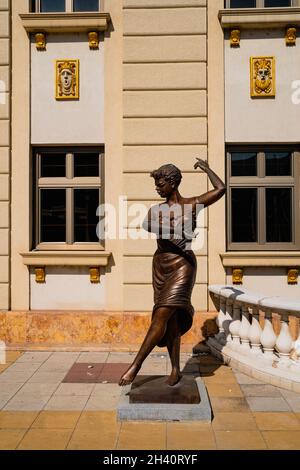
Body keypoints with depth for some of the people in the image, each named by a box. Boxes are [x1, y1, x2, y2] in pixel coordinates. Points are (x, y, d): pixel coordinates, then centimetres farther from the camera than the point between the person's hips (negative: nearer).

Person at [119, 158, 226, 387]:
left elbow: (221, 189, -9)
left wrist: (206, 168, 4)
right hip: (160, 265, 5)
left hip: (182, 265, -5)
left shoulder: (192, 204, -2)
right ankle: (176, 370, 20)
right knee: (170, 320, 9)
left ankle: (136, 365, -4)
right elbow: (146, 225, -11)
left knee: (161, 316, -13)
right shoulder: (157, 210, 10)